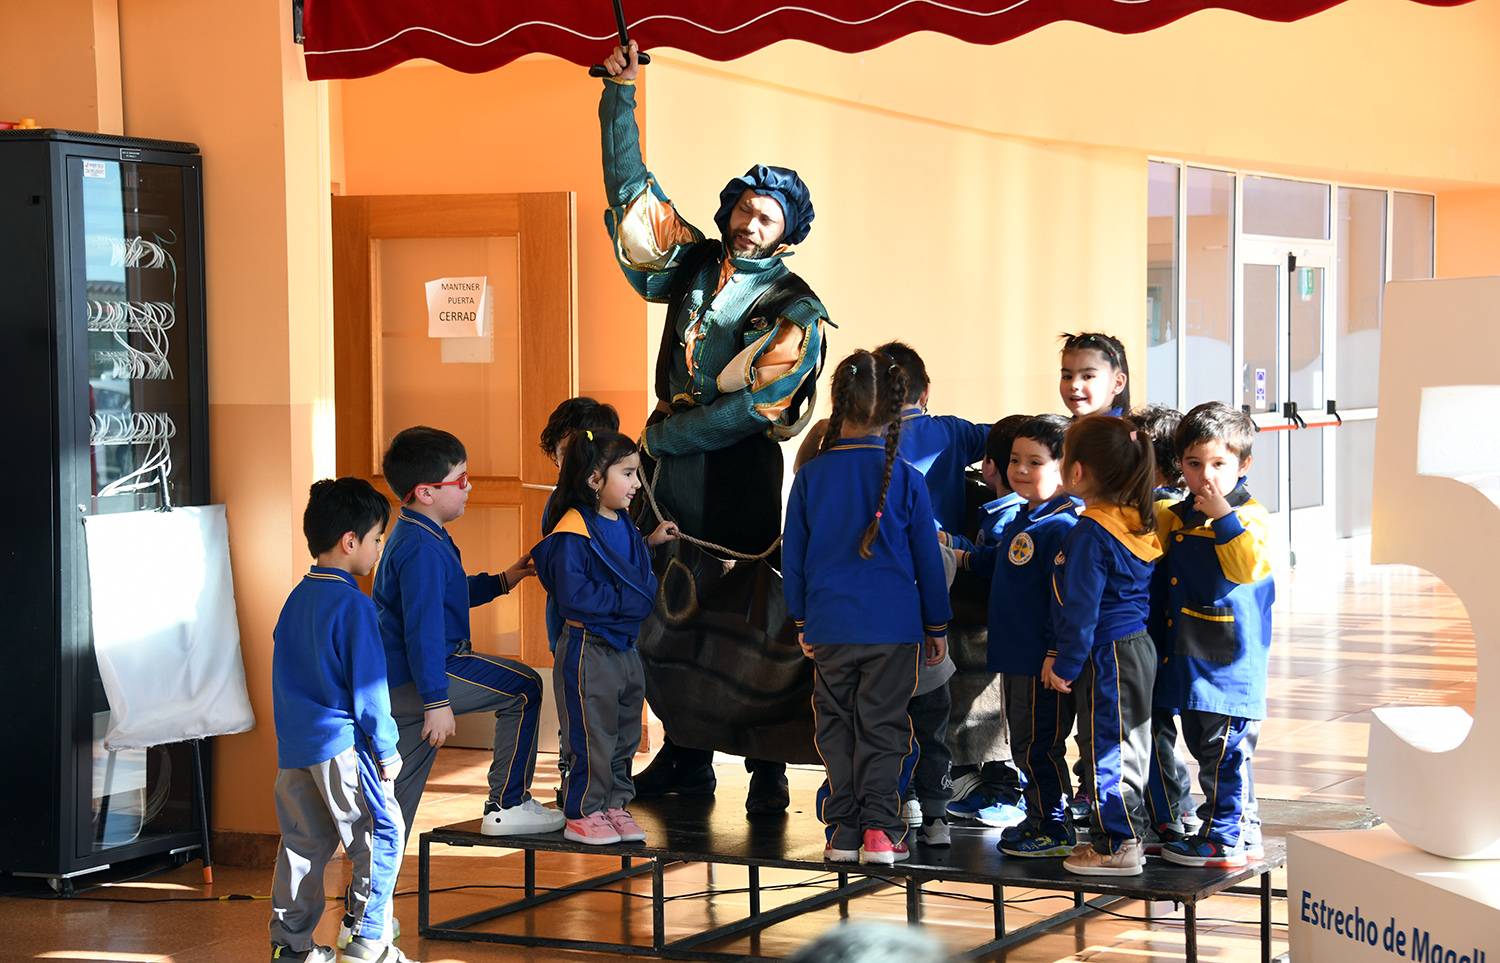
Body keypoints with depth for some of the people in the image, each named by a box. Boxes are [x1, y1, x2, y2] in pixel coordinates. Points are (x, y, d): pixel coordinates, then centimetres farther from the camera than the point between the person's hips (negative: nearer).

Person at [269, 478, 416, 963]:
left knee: (303, 842, 13)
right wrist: (387, 749, -7)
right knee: (381, 837, 2)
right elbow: (368, 687, -14)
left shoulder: (296, 598, 11)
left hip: (294, 747, 8)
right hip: (342, 746, -8)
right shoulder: (354, 606, -14)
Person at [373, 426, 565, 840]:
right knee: (523, 689, -4)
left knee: (404, 781, 16)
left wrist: (501, 581, 30)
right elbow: (424, 630, -24)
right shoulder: (424, 550, -19)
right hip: (415, 679, -11)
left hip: (394, 681, 11)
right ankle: (508, 807, -1)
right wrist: (437, 701, -25)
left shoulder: (410, 536, 16)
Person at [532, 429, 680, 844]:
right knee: (592, 735, -2)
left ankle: (614, 805, 26)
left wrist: (650, 542, 12)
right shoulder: (573, 532, -19)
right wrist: (620, 603, -21)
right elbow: (573, 593, -24)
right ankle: (581, 814, 10)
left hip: (624, 645, 9)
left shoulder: (623, 523, 10)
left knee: (624, 734, 15)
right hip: (588, 649, -9)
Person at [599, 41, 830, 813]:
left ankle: (768, 768, -1)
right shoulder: (694, 264, 12)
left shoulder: (795, 310, -3)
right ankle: (686, 753, 16)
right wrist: (621, 97, 9)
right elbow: (631, 191, 14)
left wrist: (667, 434, -10)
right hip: (669, 465, 5)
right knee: (661, 615, 6)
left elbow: (753, 403, -11)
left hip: (739, 471, -5)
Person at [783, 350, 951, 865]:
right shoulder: (905, 480, -5)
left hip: (828, 625, 1)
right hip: (893, 627, -1)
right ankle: (879, 828, -1)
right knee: (882, 726, 5)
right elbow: (927, 559, 2)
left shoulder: (810, 476, -2)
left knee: (836, 726, 10)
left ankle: (845, 831, 11)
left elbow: (792, 555, 6)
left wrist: (802, 620, 17)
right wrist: (936, 627, 12)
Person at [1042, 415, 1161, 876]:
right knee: (1127, 747, 17)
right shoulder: (1137, 524, 8)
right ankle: (1129, 834, 27)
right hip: (1138, 647, 10)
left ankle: (1116, 846, 5)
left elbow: (1082, 609, -20)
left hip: (1107, 657, -10)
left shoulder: (1089, 535, -21)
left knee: (1106, 750, -1)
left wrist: (1066, 664, -11)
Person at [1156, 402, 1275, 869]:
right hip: (1191, 662, 9)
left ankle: (1223, 840, 2)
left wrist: (1222, 515, -27)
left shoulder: (1248, 515, -10)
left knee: (1222, 752, -5)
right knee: (1207, 748, 16)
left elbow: (1247, 567, -25)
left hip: (1229, 667, -9)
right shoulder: (1178, 516, 13)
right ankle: (1245, 830, 26)